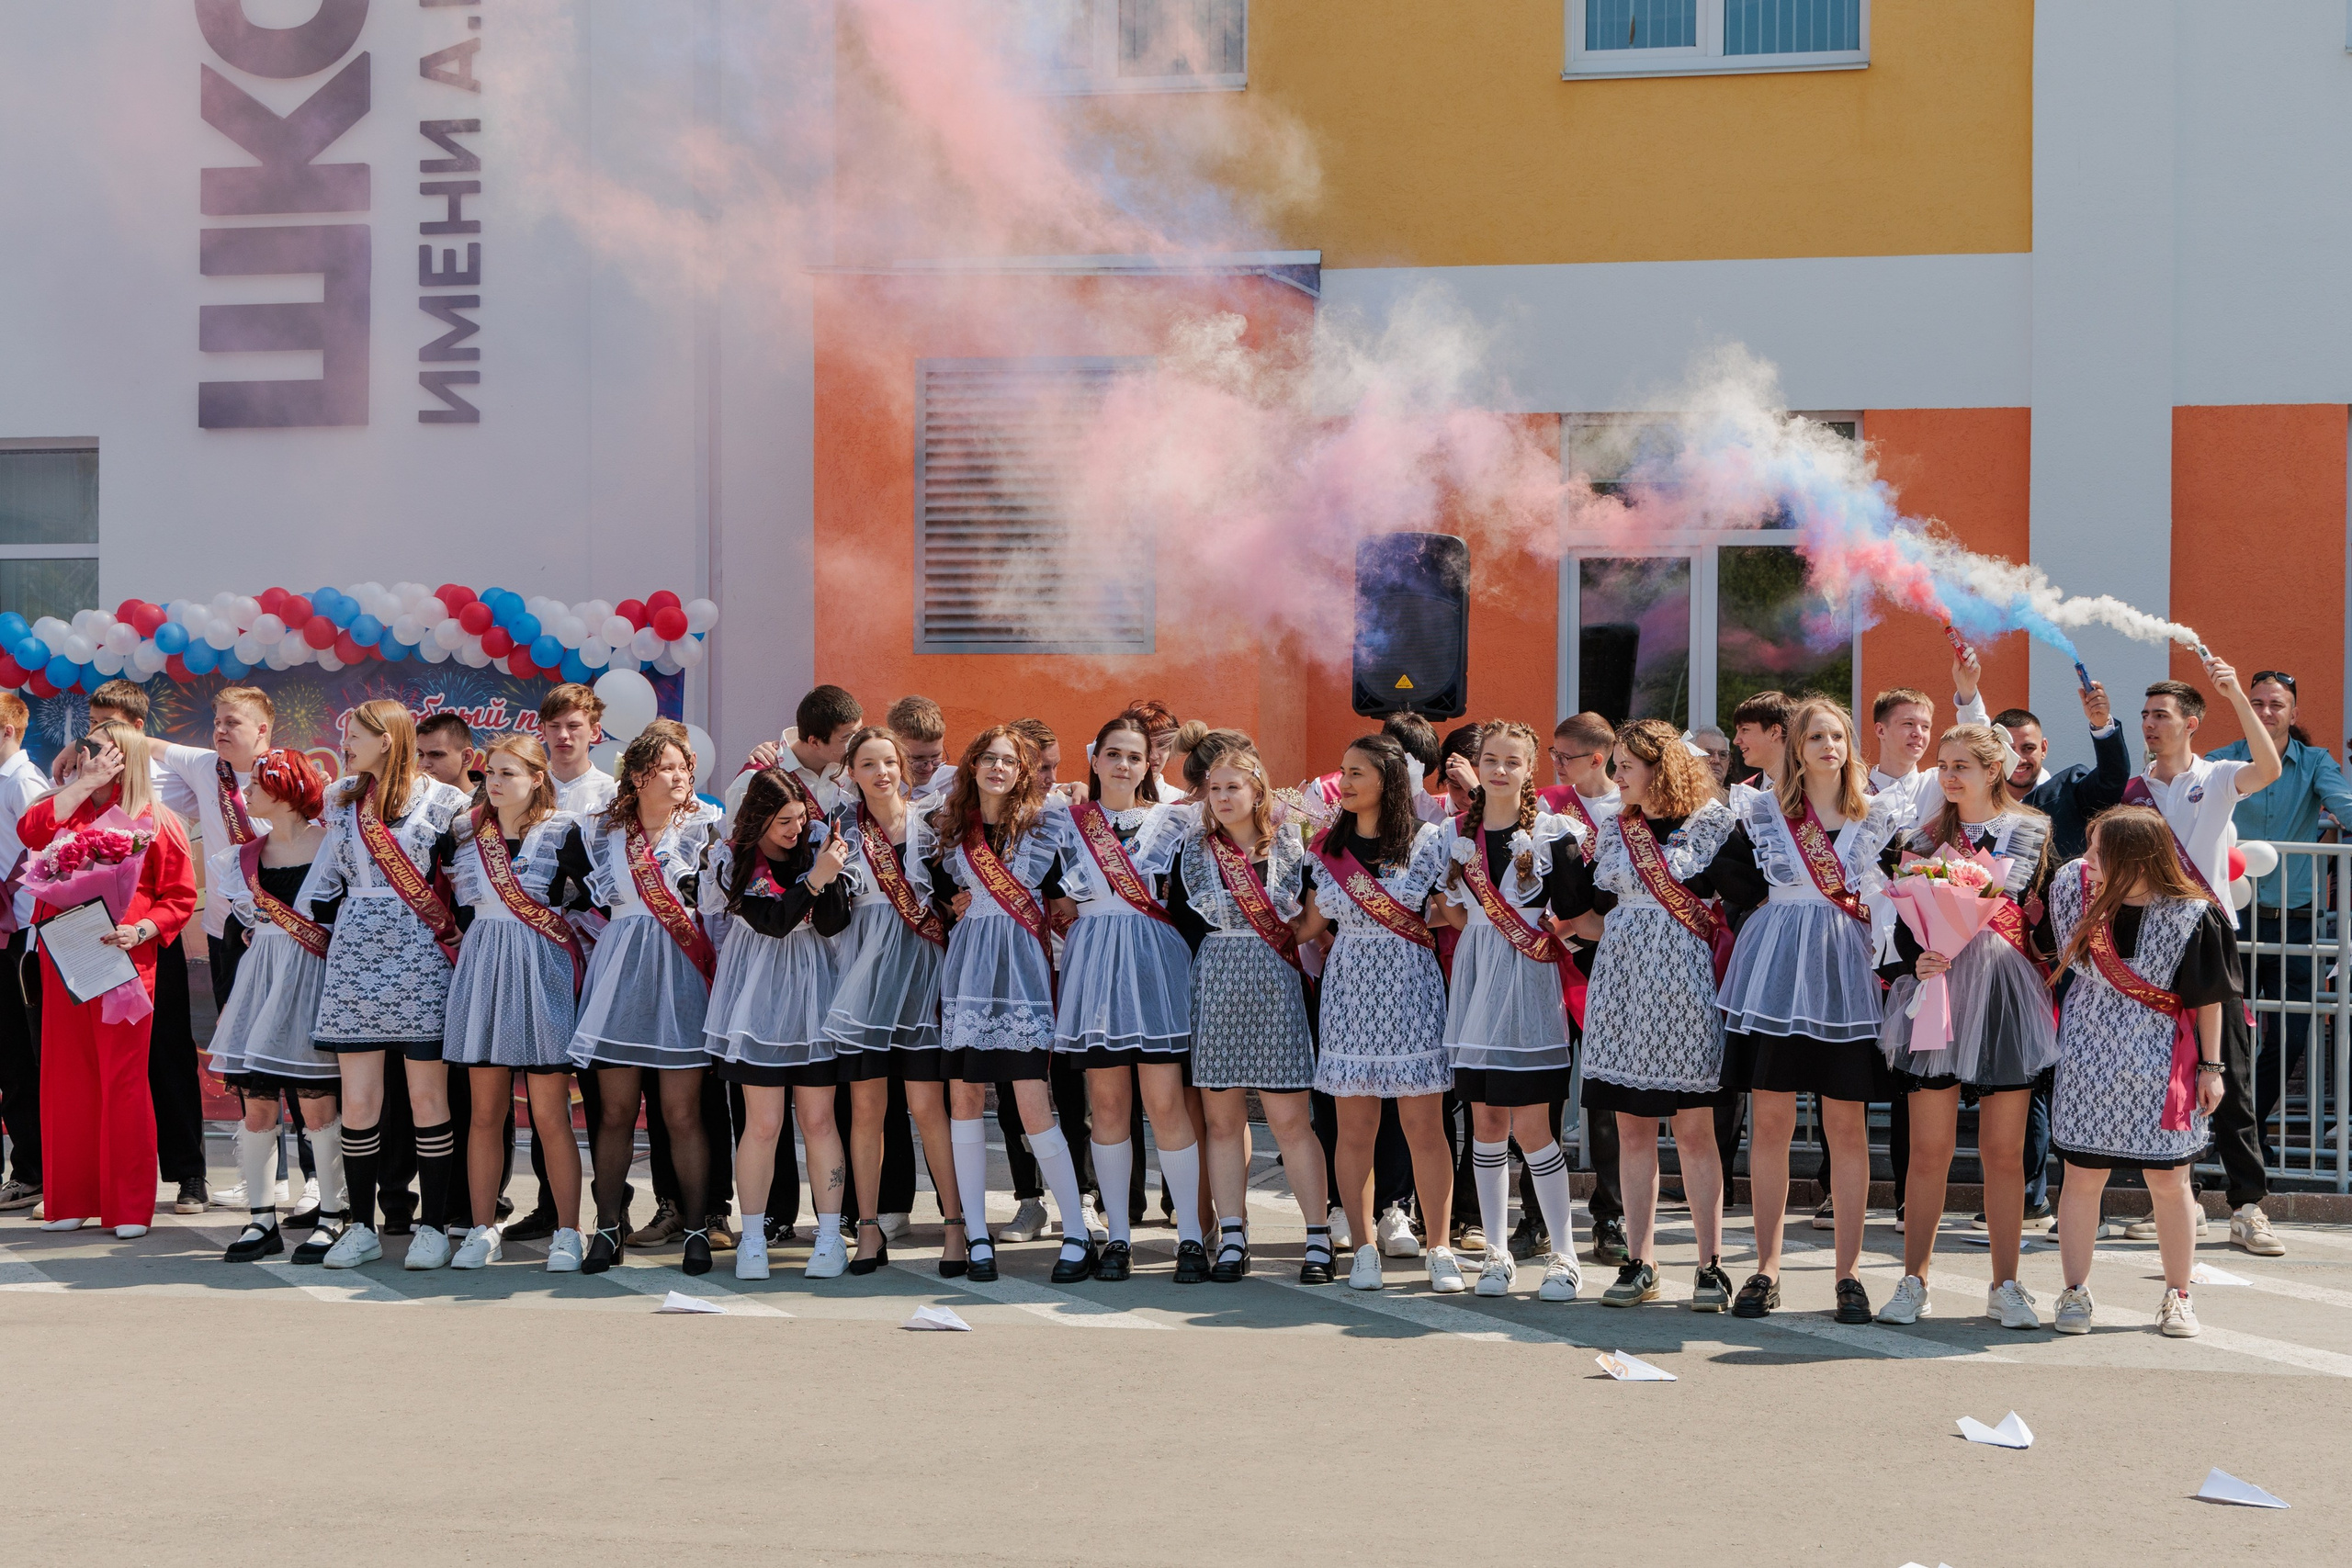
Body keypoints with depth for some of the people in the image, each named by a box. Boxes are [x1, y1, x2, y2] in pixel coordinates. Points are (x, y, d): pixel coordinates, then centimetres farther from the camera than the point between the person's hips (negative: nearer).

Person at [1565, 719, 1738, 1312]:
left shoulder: (1714, 824, -1)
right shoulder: (1616, 830, 14)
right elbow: (1592, 915, 18)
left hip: (1686, 985, -4)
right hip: (1623, 982, 4)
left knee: (1694, 1128, -4)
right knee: (1632, 1129, 4)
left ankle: (1711, 1265, 4)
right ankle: (1639, 1263, 10)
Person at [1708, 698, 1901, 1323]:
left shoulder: (1879, 817, 8)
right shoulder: (1764, 811, 7)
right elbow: (1724, 872, 11)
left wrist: (1870, 908, -7)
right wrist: (1773, 899, 2)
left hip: (1847, 971, 0)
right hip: (1776, 967, 0)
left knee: (1846, 1125, 0)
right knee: (1770, 1118, -1)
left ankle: (1848, 1271, 6)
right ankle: (1766, 1267, 6)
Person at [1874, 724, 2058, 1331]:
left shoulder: (2034, 835, 7)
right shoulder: (1925, 839, 10)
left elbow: (2050, 916, 8)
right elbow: (1903, 921, 6)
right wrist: (1914, 962, -11)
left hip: (2007, 998, -1)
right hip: (1937, 990, 1)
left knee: (2004, 1152, 2)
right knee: (1930, 1150, 0)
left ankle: (2005, 1286, 12)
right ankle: (1913, 1280, 9)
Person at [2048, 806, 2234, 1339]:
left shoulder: (2191, 913, -12)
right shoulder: (2074, 887, -5)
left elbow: (2208, 994, -3)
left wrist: (2210, 1066, -1)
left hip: (2162, 1067, -2)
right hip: (2088, 1059, 2)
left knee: (2169, 1183, 5)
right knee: (2083, 1177, 3)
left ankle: (2177, 1297, 20)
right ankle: (2075, 1293, 14)